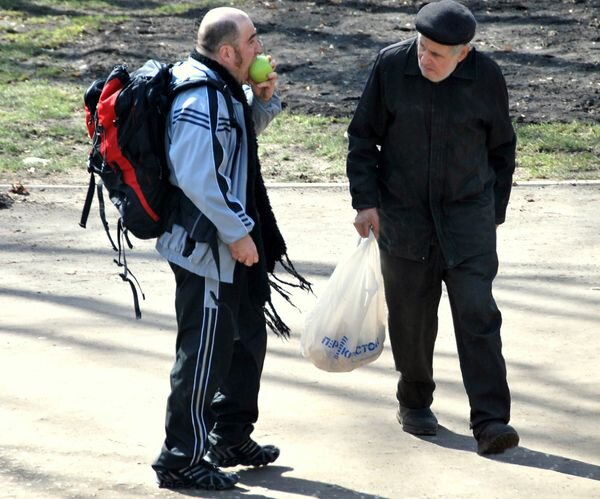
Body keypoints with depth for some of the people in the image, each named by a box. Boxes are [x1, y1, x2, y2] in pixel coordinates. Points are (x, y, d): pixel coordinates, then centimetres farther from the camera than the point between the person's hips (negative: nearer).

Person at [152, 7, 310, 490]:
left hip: (230, 248, 11)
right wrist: (237, 232, -22)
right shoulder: (201, 100, -24)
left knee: (247, 337, 21)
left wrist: (262, 98, 6)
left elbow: (245, 133, 27)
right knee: (205, 354, -4)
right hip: (206, 249, -11)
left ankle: (231, 439, 35)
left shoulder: (223, 89, 8)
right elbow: (196, 178, -29)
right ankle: (181, 459, 5)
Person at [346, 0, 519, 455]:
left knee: (477, 313, -8)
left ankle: (491, 421, -11)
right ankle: (414, 402, 29)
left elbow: (502, 148, 7)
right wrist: (366, 201, -5)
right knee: (411, 315, 8)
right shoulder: (391, 66, -8)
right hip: (404, 214, 1)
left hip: (468, 213, -1)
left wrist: (495, 211, 10)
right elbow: (362, 136, 1)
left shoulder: (486, 77, -7)